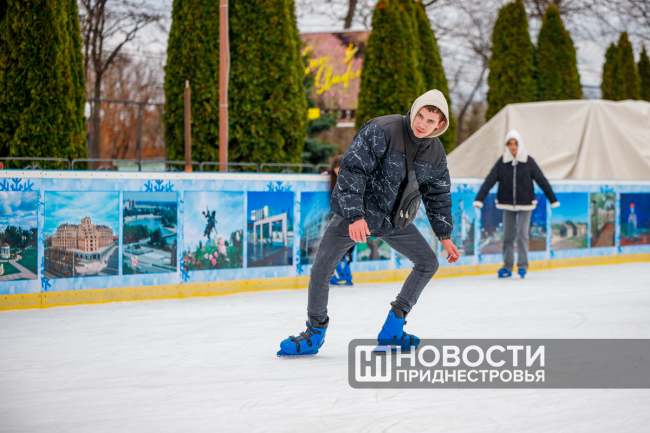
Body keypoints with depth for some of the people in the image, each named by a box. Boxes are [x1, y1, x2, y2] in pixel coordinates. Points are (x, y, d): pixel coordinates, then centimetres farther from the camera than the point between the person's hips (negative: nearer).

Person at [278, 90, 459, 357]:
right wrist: (355, 216, -33)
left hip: (392, 219, 5)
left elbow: (438, 195, 11)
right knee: (321, 269, -13)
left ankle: (392, 328, 9)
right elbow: (352, 169, -26)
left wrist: (444, 236, 11)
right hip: (354, 212, -5)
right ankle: (315, 332, 6)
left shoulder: (436, 154, -3)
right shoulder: (380, 132, -23)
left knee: (428, 263, 2)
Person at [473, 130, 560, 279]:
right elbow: (489, 181, -8)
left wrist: (553, 199, 2)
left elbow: (542, 181, -1)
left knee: (522, 234, -5)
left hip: (525, 204, -2)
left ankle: (522, 266, 4)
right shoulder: (502, 162, -3)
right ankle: (507, 267, 13)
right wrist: (479, 199, -16)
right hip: (508, 205, 2)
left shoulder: (528, 161, -6)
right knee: (508, 236, 5)